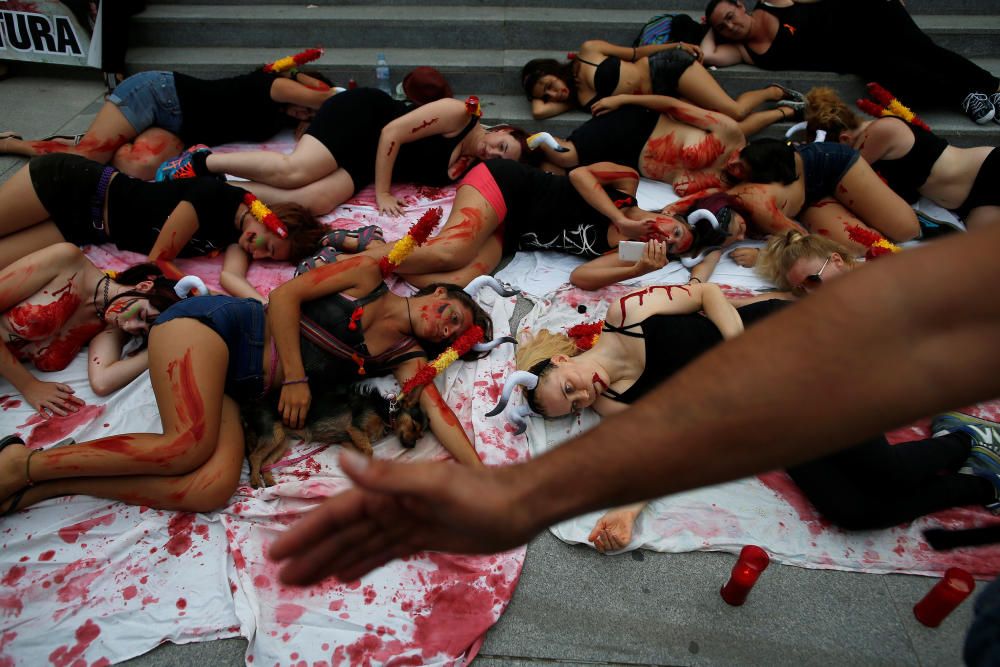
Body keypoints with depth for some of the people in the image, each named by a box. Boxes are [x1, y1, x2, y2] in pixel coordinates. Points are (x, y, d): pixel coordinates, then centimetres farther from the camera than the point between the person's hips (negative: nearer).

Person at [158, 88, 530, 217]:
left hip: (364, 161, 5)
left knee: (315, 201, -23)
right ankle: (203, 162, -7)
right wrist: (381, 192, -18)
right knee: (294, 171, -26)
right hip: (360, 115, -5)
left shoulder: (465, 164, 11)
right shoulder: (458, 115, -12)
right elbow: (392, 132, -17)